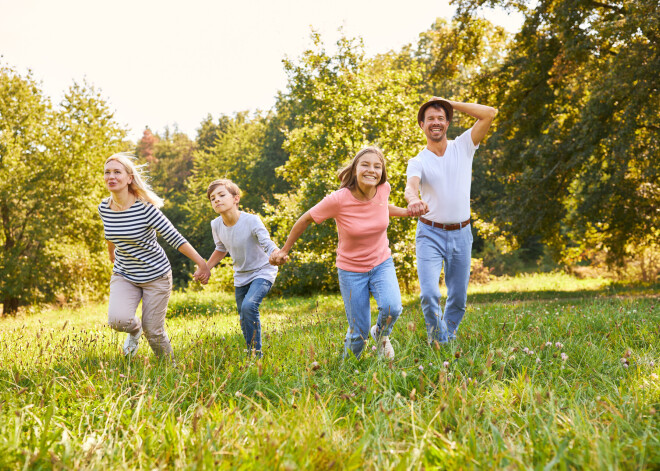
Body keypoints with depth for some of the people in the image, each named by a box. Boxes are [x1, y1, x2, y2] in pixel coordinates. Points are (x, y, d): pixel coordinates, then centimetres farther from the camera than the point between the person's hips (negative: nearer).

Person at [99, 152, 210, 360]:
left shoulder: (145, 209, -22)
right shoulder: (104, 208, -5)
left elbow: (175, 238, -20)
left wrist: (201, 264, -21)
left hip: (155, 276, -4)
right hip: (124, 276, 4)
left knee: (153, 331, 0)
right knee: (117, 319, -21)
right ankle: (135, 329, 17)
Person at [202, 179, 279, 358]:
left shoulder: (251, 220, -26)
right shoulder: (216, 225, -8)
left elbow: (267, 243, -36)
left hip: (262, 271, -6)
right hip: (241, 275, 6)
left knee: (249, 306, -28)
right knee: (244, 319, 11)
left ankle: (256, 352, -16)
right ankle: (251, 355, 30)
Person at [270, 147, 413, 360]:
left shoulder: (383, 189, -13)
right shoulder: (339, 199, -25)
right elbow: (305, 220, -9)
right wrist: (284, 251, -3)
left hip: (382, 264, 3)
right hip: (351, 269, -2)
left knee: (391, 308, -25)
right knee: (359, 333, 0)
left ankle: (381, 334, 12)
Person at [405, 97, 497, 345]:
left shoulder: (463, 146, 4)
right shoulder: (418, 162, -2)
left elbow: (490, 113, -6)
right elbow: (411, 186, -24)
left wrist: (450, 103, -4)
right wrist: (413, 200, -49)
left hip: (461, 234, 2)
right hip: (430, 234, -2)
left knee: (458, 297, 8)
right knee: (429, 294, -16)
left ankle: (449, 339, 27)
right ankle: (439, 343, 2)